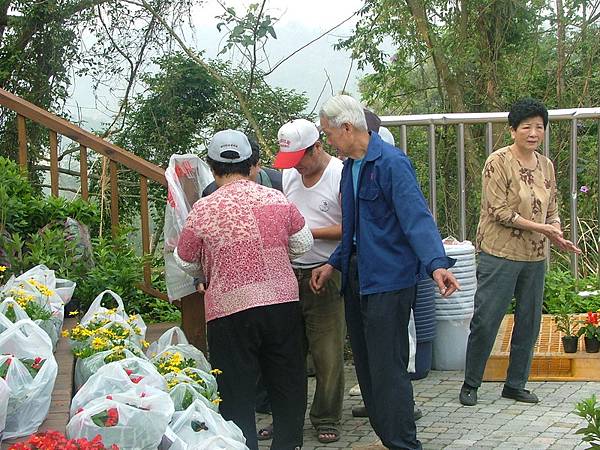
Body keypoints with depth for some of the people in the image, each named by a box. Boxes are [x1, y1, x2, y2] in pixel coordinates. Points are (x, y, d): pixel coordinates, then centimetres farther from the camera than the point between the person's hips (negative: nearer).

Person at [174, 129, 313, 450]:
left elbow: (185, 262, 6)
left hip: (229, 310, -3)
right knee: (287, 384, 17)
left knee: (236, 394, 6)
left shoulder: (203, 210, -7)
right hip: (283, 302, 3)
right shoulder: (278, 200, 0)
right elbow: (303, 244, 11)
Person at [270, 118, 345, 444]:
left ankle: (326, 418, 13)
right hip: (290, 274, 5)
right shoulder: (288, 175, 11)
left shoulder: (340, 175, -8)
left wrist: (310, 232, -15)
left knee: (328, 354, 0)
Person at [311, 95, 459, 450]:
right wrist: (334, 264, 19)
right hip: (357, 276, 9)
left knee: (388, 369, -9)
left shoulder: (391, 163, -15)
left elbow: (416, 216, -26)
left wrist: (437, 264, -38)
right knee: (367, 366, 12)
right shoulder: (350, 167, 14)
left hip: (388, 280, -9)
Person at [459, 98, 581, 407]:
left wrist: (556, 235, -6)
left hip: (535, 257, 6)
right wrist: (542, 229, -18)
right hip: (500, 254, -6)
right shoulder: (498, 162, -11)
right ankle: (470, 384, 11)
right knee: (485, 321, -2)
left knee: (529, 323, 11)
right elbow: (499, 211, -16)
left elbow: (552, 210, 16)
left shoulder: (546, 166, 8)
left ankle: (515, 384, 23)